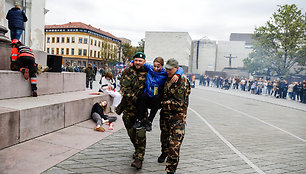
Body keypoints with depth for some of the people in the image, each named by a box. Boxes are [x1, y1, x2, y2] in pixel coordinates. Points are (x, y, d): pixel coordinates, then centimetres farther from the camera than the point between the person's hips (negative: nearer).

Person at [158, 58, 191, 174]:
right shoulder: (167, 78, 6)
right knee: (164, 136, 24)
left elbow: (178, 103, -20)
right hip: (165, 114, 7)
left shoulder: (182, 81, -17)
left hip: (177, 116, -7)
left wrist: (163, 103, -15)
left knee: (174, 143, -7)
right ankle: (164, 153, 51)